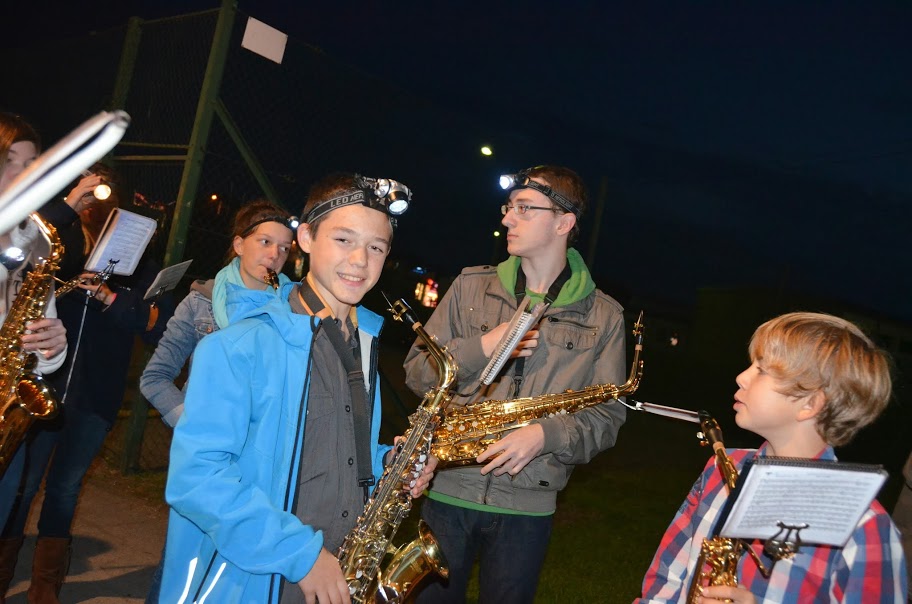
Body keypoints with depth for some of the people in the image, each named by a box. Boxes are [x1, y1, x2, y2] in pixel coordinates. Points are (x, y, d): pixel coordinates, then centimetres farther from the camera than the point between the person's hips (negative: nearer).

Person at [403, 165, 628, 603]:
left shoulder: (603, 316, 0)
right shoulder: (471, 286, 2)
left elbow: (607, 416, -1)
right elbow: (417, 372, 2)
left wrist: (546, 434, -19)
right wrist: (481, 348, -14)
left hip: (527, 505, -1)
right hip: (447, 490, 1)